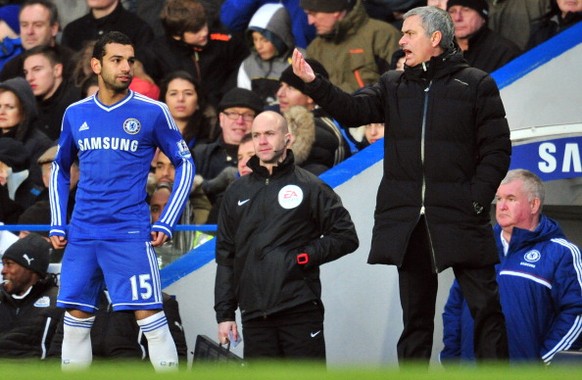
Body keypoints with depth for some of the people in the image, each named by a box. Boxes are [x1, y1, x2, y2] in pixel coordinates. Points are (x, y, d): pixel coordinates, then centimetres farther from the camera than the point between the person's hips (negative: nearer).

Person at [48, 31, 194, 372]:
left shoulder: (152, 112, -2)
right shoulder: (75, 114, 9)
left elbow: (185, 164, 4)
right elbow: (60, 169, 22)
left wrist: (166, 224, -3)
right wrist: (58, 225, 12)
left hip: (130, 234, -4)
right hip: (82, 235, 4)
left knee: (149, 314, -8)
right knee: (77, 317, 6)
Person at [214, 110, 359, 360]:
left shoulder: (309, 187, 4)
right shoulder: (237, 192, 16)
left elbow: (346, 236, 3)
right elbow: (225, 257, 17)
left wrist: (305, 257, -10)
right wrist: (224, 314, 10)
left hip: (300, 311, -4)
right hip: (254, 315, 4)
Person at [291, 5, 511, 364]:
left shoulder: (476, 85, 1)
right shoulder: (393, 86, 13)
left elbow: (497, 149, -2)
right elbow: (353, 110, -1)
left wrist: (477, 198, -11)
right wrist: (315, 84, -15)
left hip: (460, 216, -4)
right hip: (407, 219, 4)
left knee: (485, 304, -6)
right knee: (415, 312, 9)